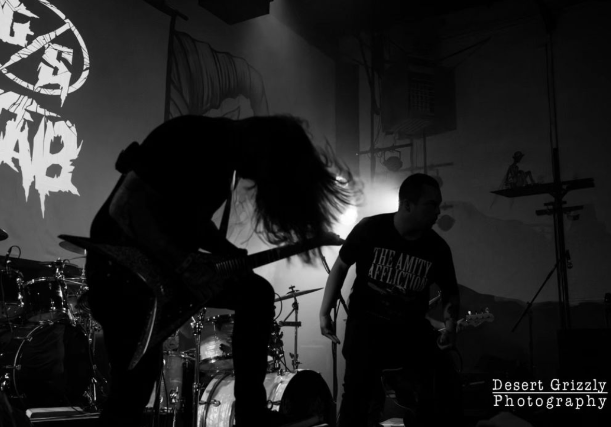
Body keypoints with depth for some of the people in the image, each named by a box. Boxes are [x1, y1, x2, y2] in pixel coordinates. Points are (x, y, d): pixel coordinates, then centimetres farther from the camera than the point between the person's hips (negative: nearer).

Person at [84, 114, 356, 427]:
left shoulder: (223, 152, 4)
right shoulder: (188, 138, -22)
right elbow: (124, 206, -28)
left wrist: (228, 253, -3)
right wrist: (185, 266, -28)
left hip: (167, 261, 8)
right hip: (121, 262, -8)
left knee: (256, 293, -2)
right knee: (134, 386, -9)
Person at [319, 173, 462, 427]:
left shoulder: (438, 248, -7)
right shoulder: (369, 229, -14)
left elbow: (449, 290, 8)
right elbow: (341, 266, 0)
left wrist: (450, 322, -12)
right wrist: (325, 312, -3)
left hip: (412, 328, 3)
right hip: (366, 324, -2)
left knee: (446, 393, -2)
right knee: (358, 395, -10)